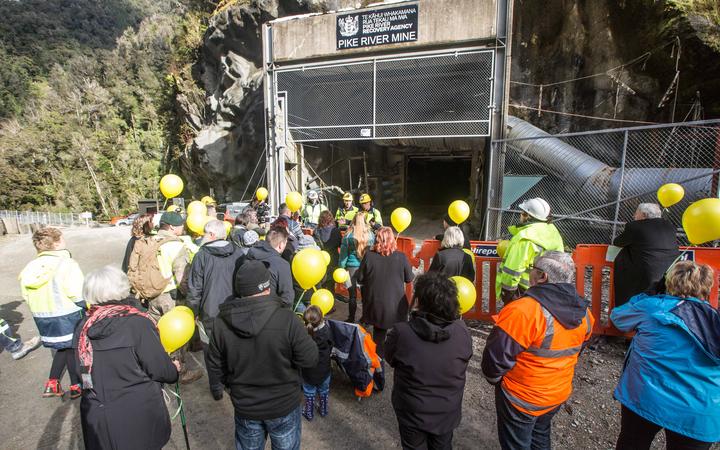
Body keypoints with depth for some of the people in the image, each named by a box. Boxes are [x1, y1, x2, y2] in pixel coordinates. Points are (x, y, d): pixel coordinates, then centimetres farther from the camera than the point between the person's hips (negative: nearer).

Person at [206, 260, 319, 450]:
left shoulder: (221, 322, -17)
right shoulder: (286, 320, -29)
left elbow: (215, 365, -3)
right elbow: (310, 359, -21)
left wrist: (217, 389, 17)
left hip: (245, 406, 3)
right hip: (284, 405, -2)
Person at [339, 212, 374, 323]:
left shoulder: (348, 236, -10)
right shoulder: (371, 235, -6)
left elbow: (343, 254, -4)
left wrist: (341, 268, 5)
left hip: (351, 268, -1)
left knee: (352, 295, 9)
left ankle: (351, 319, 21)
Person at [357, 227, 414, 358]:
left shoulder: (369, 256, -15)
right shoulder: (401, 257, -15)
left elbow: (360, 279, -5)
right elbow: (409, 278, -1)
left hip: (376, 304, 0)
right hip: (396, 304, 0)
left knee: (379, 333, 19)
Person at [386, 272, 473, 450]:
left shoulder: (401, 332, -32)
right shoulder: (462, 333, -25)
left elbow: (390, 359, -12)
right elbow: (465, 359, -4)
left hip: (412, 413, -1)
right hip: (447, 412, 2)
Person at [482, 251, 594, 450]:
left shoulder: (523, 311, -34)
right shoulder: (583, 312, -8)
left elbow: (497, 356, -26)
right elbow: (577, 350, 8)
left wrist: (493, 378, -5)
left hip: (522, 398, -6)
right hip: (559, 394, 6)